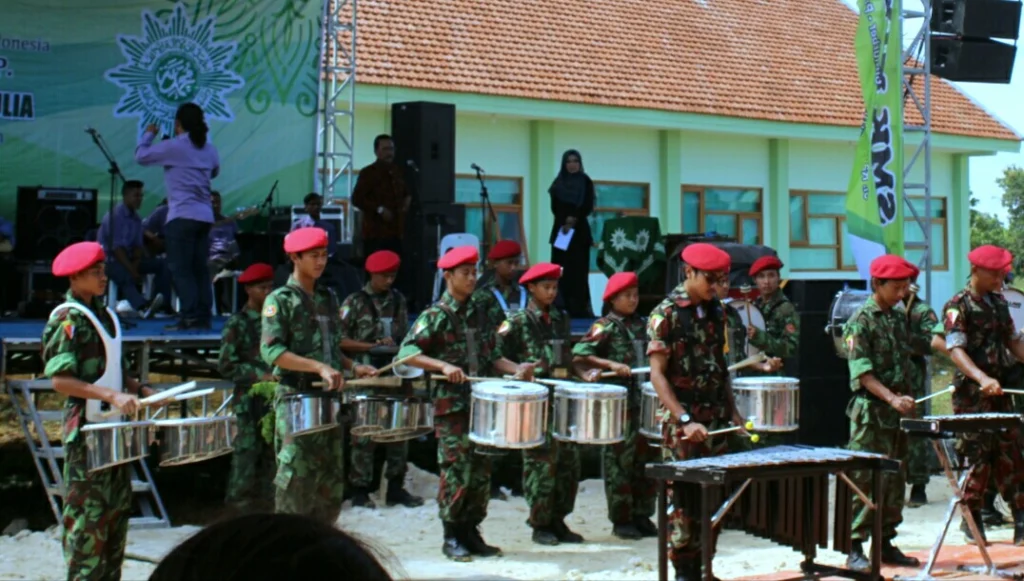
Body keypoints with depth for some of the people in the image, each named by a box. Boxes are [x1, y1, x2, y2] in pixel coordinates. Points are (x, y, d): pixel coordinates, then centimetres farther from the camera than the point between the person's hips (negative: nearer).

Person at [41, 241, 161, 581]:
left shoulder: (104, 316, 14)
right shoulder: (68, 320, -11)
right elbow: (59, 380, -19)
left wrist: (141, 391, 5)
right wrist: (112, 396, -25)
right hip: (87, 429, -8)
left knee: (118, 508, 11)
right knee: (88, 514, -5)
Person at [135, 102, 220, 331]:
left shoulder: (173, 147, -7)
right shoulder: (209, 149, 11)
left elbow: (141, 156, 3)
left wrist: (148, 134, 19)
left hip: (182, 216, -6)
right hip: (205, 215, 6)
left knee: (181, 269, -4)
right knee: (200, 269, 7)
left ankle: (190, 316, -10)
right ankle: (203, 317, 5)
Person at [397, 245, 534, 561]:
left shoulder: (476, 314, 13)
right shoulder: (435, 315, -6)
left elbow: (490, 355, 18)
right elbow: (407, 352, -14)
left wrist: (515, 368, -1)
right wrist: (444, 365, -26)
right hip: (451, 405, -6)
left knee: (481, 471, 8)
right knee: (456, 472, -4)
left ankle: (471, 532, 17)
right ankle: (452, 538, 6)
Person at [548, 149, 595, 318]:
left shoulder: (586, 182, 4)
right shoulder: (558, 183, 11)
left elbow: (588, 206, -4)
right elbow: (555, 207, 6)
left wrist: (574, 219, -16)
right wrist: (564, 222, -8)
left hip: (580, 229, -3)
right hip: (561, 229, 3)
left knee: (579, 269, -8)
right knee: (562, 269, -3)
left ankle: (580, 308, -10)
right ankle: (563, 308, -3)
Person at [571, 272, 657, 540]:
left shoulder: (642, 324, 14)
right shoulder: (605, 327, -4)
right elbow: (579, 355, -13)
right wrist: (610, 364, -22)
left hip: (644, 399, 6)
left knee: (647, 457, 9)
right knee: (620, 459, -2)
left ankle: (642, 516, 18)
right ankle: (621, 520, 5)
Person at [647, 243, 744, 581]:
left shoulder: (715, 311, 9)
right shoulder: (666, 315, -10)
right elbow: (657, 374, -15)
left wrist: (732, 411, 12)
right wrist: (685, 421, -22)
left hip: (715, 421, 6)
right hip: (681, 423, -6)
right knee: (683, 498, -2)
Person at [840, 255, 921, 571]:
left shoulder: (899, 318, 13)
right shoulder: (861, 320, -9)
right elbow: (861, 370, -17)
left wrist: (906, 399, 13)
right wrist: (891, 398, -26)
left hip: (897, 414, 7)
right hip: (870, 413, -7)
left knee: (895, 481, 10)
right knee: (865, 481, -6)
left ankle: (885, 543, 19)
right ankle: (855, 549, -2)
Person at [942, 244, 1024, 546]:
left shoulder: (998, 302, 13)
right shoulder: (958, 306, -9)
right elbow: (955, 349, -20)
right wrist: (983, 379, -34)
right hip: (972, 395, -6)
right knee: (979, 457, -3)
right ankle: (971, 519, 10)